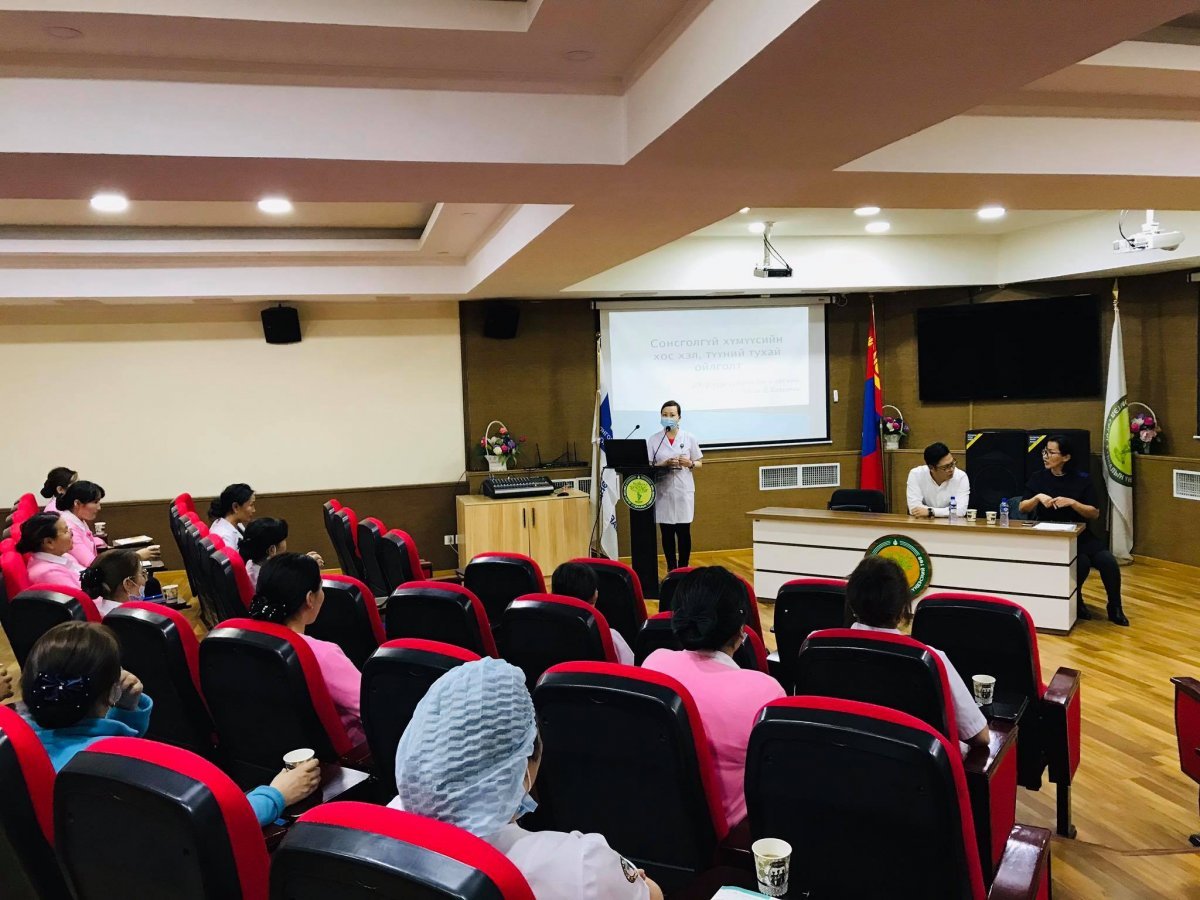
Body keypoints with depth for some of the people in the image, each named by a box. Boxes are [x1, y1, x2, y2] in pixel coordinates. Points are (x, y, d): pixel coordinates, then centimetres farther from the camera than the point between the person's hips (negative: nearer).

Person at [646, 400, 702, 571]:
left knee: (684, 532, 0)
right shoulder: (653, 440, 2)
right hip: (662, 491, 0)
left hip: (683, 491, 0)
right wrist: (664, 464, -17)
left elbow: (699, 464, 9)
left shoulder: (689, 438, 4)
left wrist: (690, 463, -12)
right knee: (667, 533, 5)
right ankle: (671, 570, 15)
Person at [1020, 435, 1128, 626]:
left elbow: (1095, 513, -2)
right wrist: (1038, 497, -19)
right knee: (1082, 562, -28)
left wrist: (1072, 503, -18)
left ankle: (1115, 609, 0)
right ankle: (1075, 602, 2)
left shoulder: (1082, 479, 1)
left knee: (1108, 562, -23)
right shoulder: (1039, 478, 3)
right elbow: (1022, 508, 0)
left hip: (1080, 535, 1)